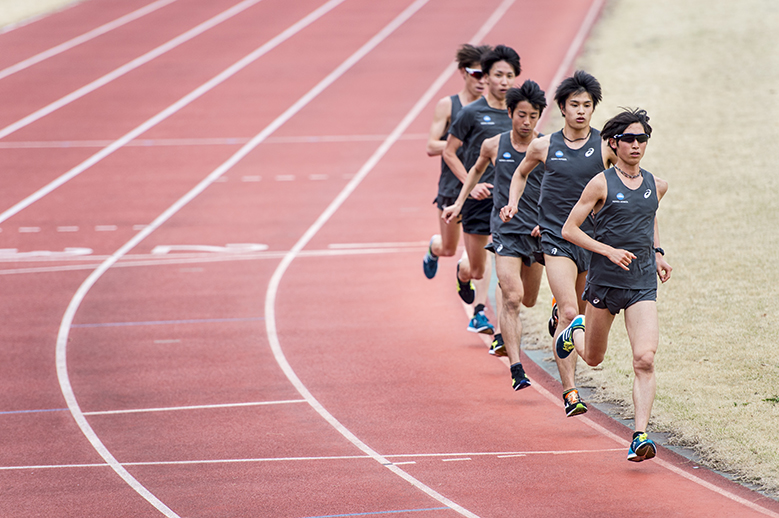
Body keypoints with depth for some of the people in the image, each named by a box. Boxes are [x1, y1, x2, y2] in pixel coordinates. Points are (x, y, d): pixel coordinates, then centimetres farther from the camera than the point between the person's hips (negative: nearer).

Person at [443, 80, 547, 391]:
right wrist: (459, 203, 19)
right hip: (506, 229, -2)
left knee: (528, 301, 15)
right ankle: (516, 369, -21)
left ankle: (506, 334, 51)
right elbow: (477, 170, 22)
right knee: (512, 298, -18)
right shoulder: (494, 146, 0)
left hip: (537, 232, 2)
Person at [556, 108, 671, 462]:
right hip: (604, 281, -2)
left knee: (645, 360, -15)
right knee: (593, 358, 17)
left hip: (642, 284, 2)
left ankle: (640, 437, -16)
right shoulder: (602, 184, -8)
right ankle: (575, 332, 53)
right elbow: (569, 230, -6)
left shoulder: (656, 186, 6)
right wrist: (609, 250, -17)